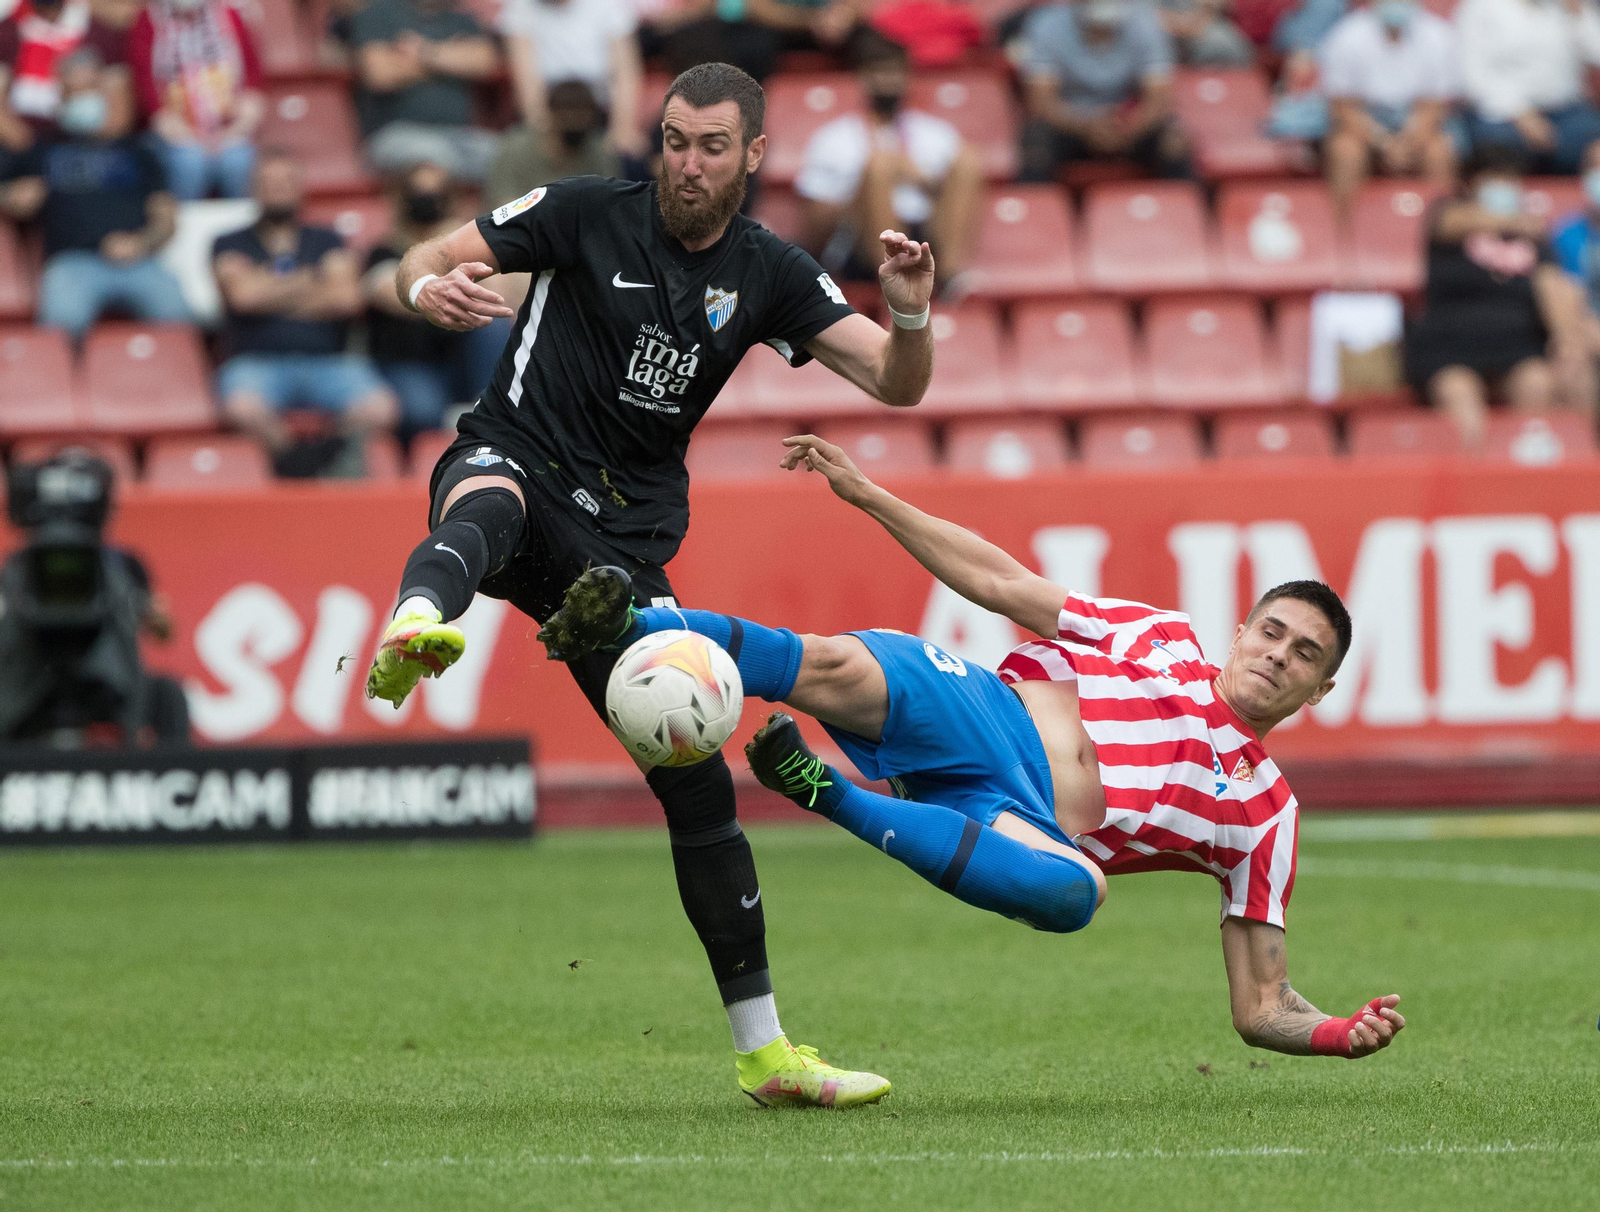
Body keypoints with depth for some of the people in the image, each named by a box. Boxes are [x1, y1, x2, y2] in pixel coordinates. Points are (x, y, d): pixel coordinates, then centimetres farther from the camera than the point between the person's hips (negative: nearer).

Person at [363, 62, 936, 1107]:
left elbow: (897, 385, 0)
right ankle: (414, 628, -81)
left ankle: (764, 1050, 10)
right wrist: (429, 287, -24)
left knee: (698, 778, 0)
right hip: (515, 467, -4)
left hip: (626, 540, 4)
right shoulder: (585, 214, -4)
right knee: (486, 505, -43)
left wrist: (911, 315, -23)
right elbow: (422, 262, 0)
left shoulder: (768, 274, 5)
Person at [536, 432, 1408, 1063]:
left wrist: (1341, 1036, -6)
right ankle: (621, 623, -38)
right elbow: (1004, 587, 18)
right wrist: (865, 494, 10)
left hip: (1018, 826, -1)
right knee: (836, 669, -31)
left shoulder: (1264, 812, 17)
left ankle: (836, 798, -32)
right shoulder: (1161, 638, 20)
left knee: (1073, 889, -40)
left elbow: (1261, 1006, 17)